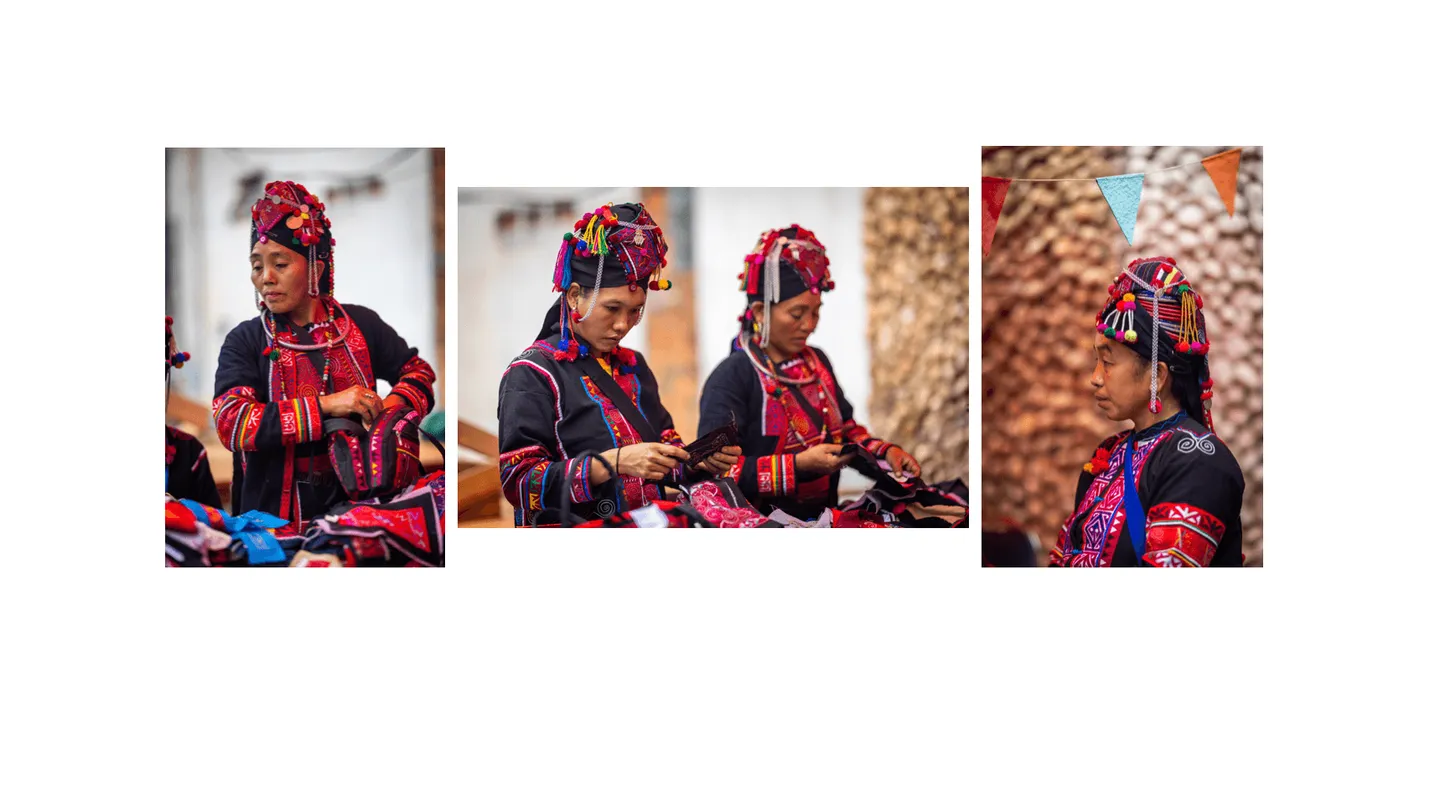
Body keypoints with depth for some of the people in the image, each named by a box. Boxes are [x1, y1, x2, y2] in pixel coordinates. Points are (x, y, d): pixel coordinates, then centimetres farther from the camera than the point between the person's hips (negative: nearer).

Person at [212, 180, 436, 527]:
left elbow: (417, 370, 23)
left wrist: (393, 406, 0)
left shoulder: (360, 325, 9)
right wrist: (325, 406, -18)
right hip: (276, 512, -2)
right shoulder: (245, 342, 3)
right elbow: (231, 424, -11)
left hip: (358, 501, 2)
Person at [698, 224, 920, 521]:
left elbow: (845, 427, 29)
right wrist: (800, 465, -21)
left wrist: (886, 452, 9)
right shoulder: (731, 378, -10)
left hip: (822, 519, 8)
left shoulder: (817, 363, 16)